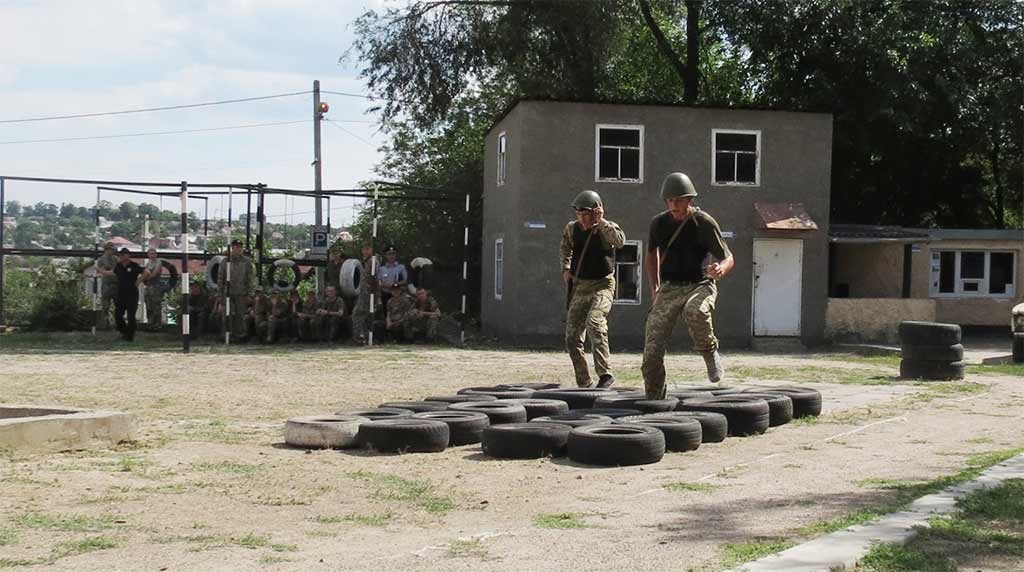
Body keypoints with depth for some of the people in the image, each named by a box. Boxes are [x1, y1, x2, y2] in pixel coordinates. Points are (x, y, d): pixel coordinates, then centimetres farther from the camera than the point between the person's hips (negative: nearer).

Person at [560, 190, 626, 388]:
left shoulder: (606, 229, -11)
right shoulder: (571, 228, 3)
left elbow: (620, 241, -33)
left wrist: (601, 222, -30)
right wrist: (566, 268, 12)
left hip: (602, 285, -6)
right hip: (579, 286, 6)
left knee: (594, 323, -32)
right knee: (572, 339, 3)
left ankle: (605, 373, -29)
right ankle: (583, 383, 16)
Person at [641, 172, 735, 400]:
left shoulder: (704, 223, -9)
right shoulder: (659, 223, 2)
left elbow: (728, 258, -5)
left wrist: (721, 269, -29)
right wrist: (655, 290, 14)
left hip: (699, 285, -3)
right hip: (669, 288, 3)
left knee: (695, 311, -40)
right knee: (652, 351, -7)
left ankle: (711, 354, -12)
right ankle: (653, 401, 9)